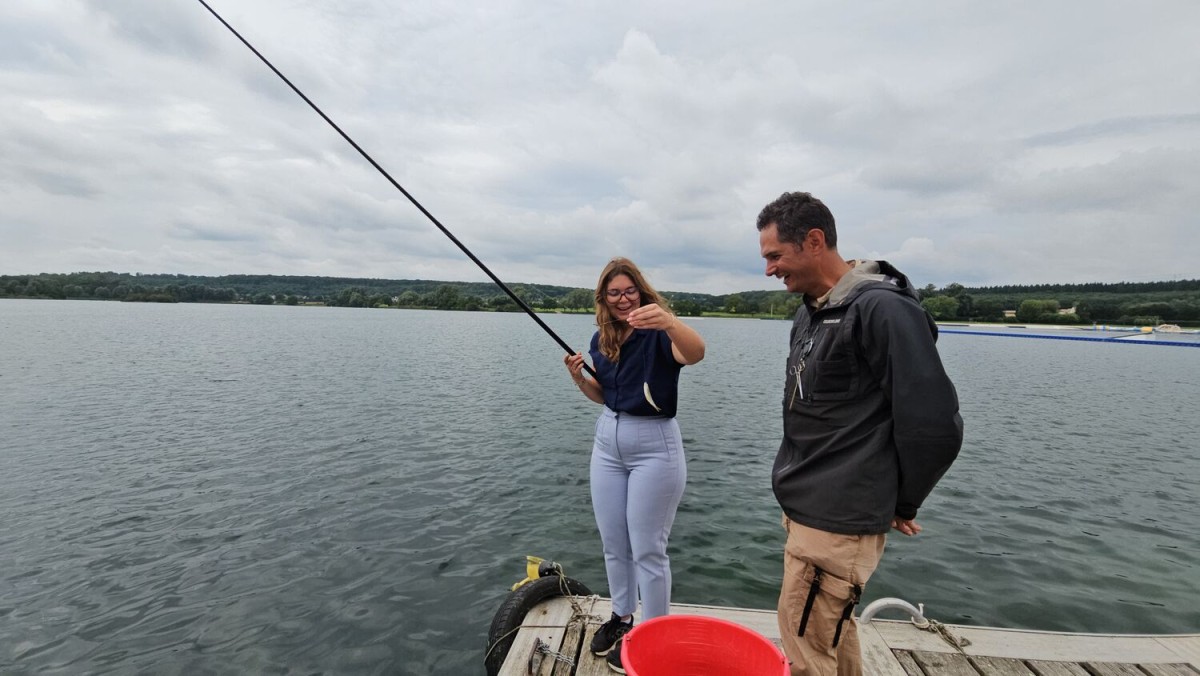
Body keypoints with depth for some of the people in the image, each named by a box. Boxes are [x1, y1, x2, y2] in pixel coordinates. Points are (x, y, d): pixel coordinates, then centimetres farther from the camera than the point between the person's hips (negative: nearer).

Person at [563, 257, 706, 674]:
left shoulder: (657, 333, -15)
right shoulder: (601, 339, 4)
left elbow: (696, 353, -38)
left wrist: (669, 322, -57)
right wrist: (577, 377, -5)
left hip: (654, 446, -6)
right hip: (607, 443, 7)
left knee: (648, 549, 4)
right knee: (613, 543, 17)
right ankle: (621, 618, 37)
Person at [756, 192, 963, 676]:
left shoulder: (882, 310, -18)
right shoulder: (810, 312, 10)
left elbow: (935, 425, -19)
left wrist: (901, 504, -5)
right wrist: (803, 485, 14)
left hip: (838, 522, -9)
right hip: (805, 509, 9)